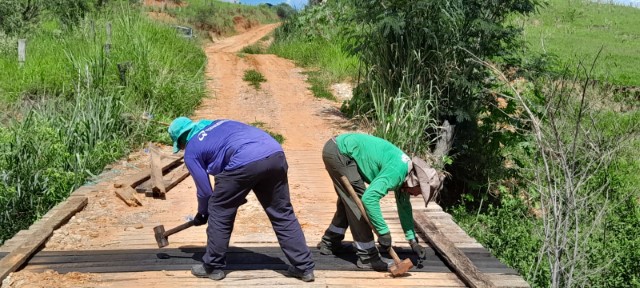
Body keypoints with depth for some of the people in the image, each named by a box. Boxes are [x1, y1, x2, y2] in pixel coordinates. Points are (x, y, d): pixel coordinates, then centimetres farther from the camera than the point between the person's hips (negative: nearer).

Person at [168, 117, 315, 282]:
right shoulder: (217, 123, 36)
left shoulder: (191, 151, 18)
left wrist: (201, 214, 39)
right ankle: (304, 267, 18)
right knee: (282, 214, 16)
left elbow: (205, 189, 21)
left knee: (219, 212, 15)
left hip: (245, 162, -6)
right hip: (275, 154, 7)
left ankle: (212, 267, 26)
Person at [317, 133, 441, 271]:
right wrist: (384, 232, -28)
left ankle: (330, 243, 36)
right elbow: (369, 198, -34)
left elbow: (404, 208, 17)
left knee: (348, 201, 21)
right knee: (358, 202, -8)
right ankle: (367, 257, -1)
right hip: (339, 152, -10)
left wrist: (413, 241, 17)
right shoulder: (397, 171, -24)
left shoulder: (404, 173, 6)